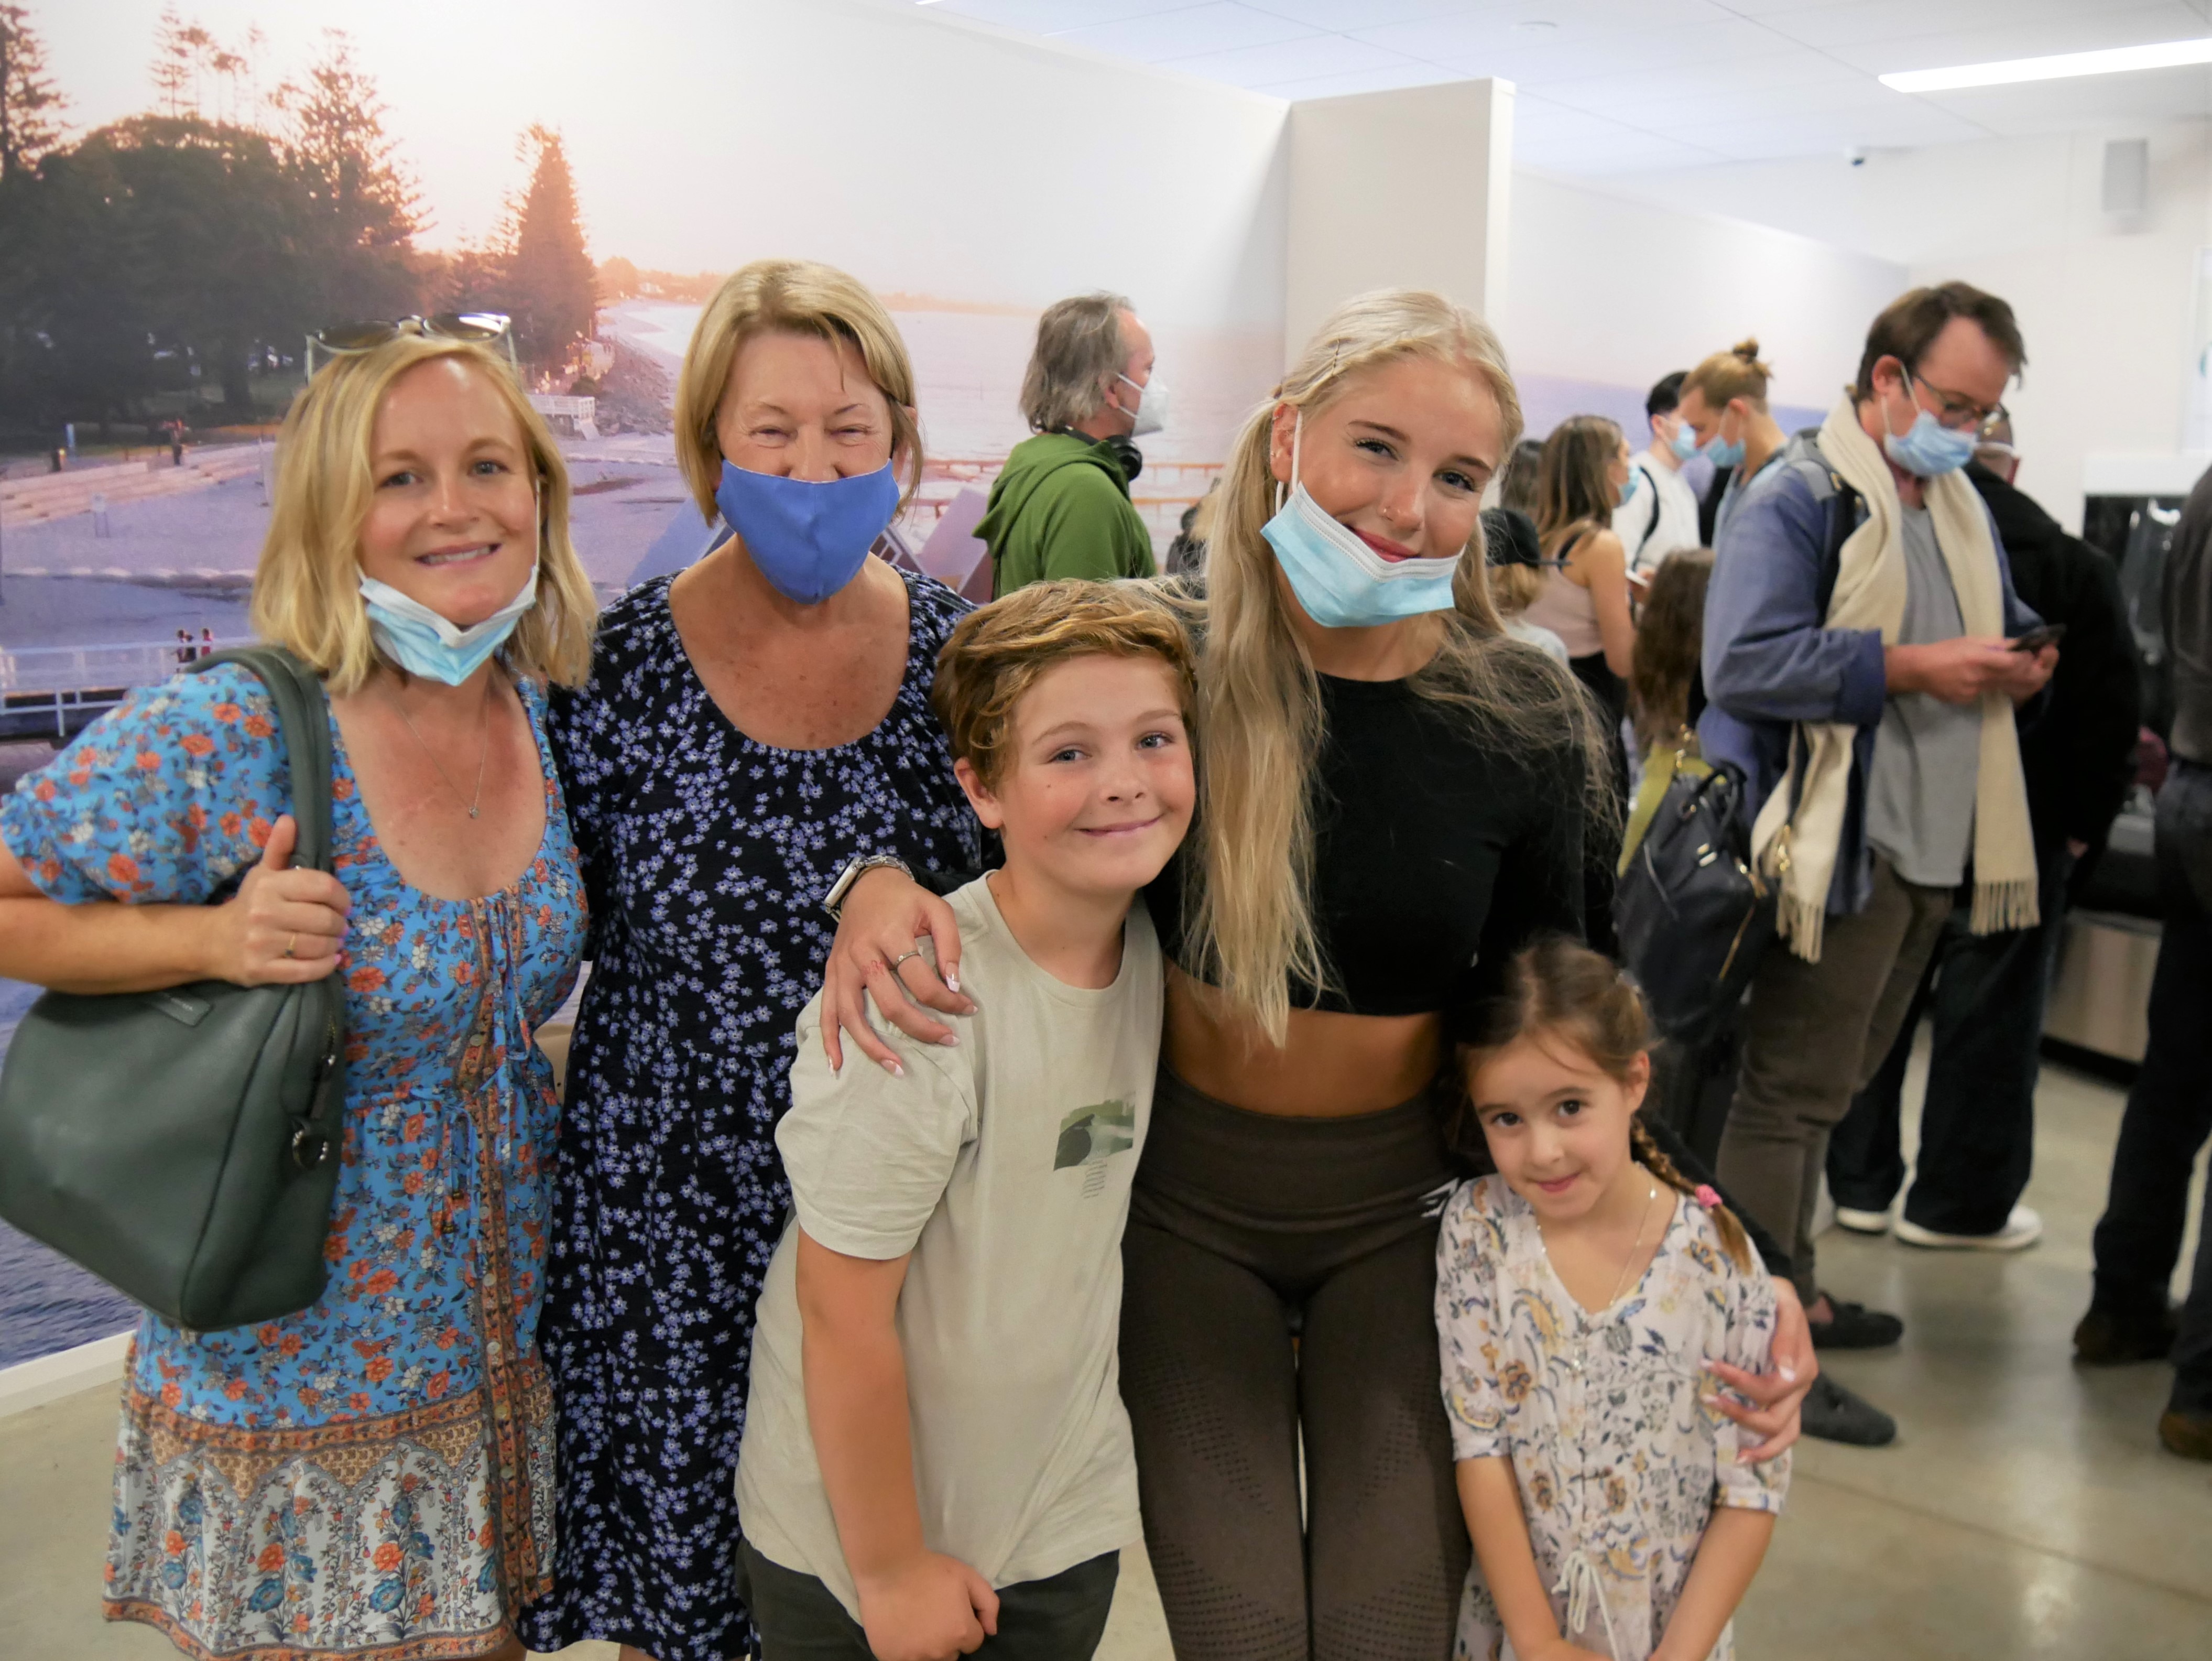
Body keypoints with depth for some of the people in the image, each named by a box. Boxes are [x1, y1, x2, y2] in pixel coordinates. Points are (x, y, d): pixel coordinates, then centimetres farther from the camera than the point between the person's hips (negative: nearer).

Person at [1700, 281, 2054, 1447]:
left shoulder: (1958, 504, 17)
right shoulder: (1799, 498, -12)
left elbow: (2001, 625, 29)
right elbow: (1745, 661, -24)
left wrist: (2016, 663, 5)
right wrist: (1911, 669, -24)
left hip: (1927, 844, 9)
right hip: (1836, 843, -9)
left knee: (1832, 1080, 18)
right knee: (1795, 1090, -3)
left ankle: (1783, 1295, 32)